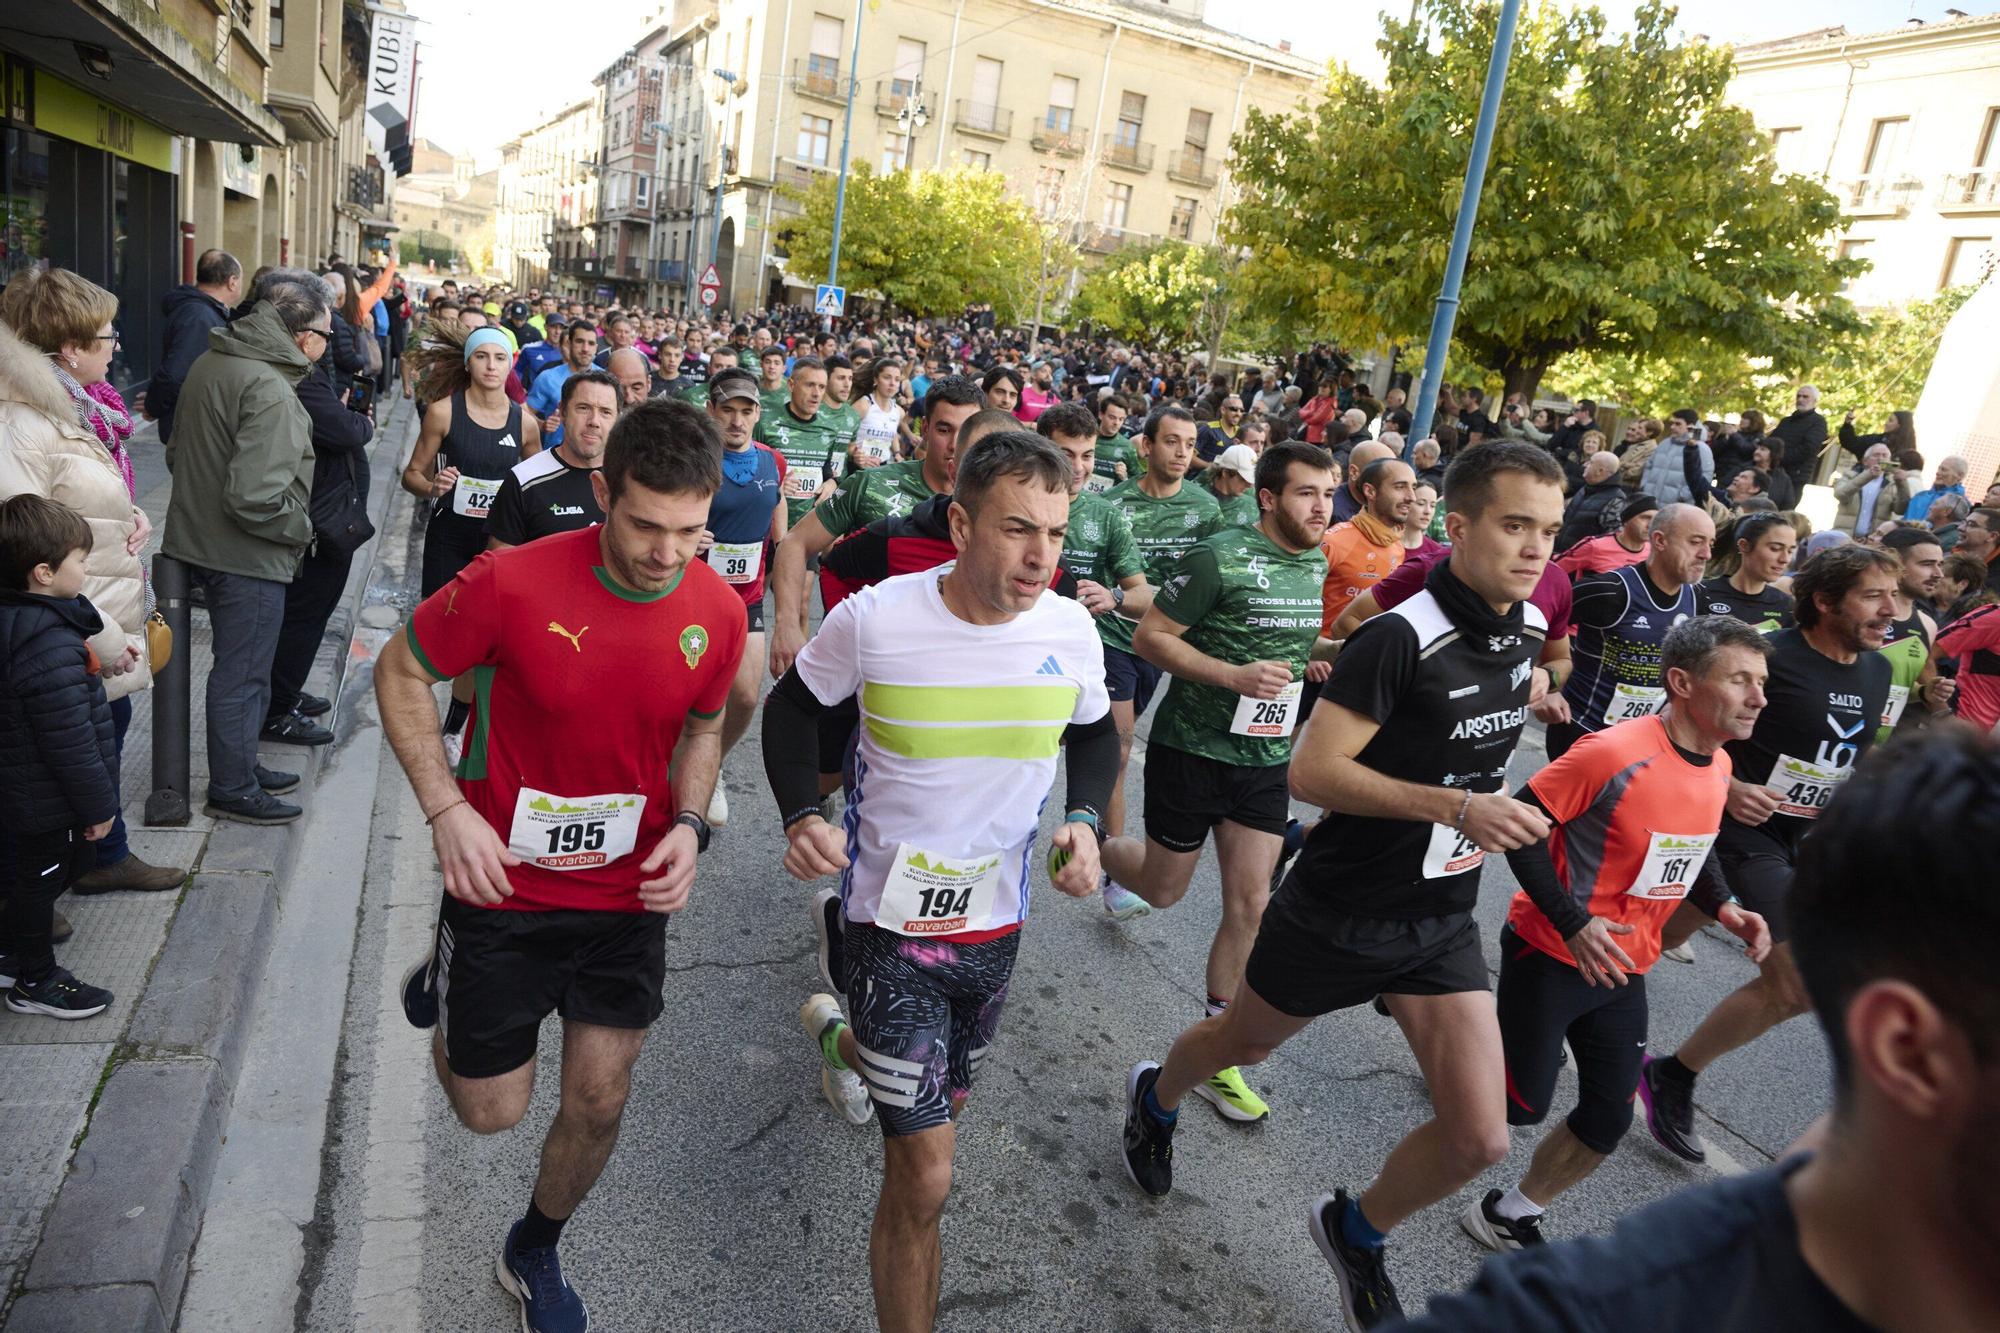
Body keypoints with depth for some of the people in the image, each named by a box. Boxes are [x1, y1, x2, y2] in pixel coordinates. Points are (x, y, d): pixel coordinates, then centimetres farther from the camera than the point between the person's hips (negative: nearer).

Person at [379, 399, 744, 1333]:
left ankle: (534, 1253, 43)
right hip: (503, 884, -2)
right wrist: (447, 809, -16)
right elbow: (401, 673, -6)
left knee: (597, 1106, 11)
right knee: (492, 1111, 13)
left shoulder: (719, 611, -11)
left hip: (629, 896, 3)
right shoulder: (511, 584, -22)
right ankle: (447, 978, 45)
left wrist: (688, 822, -9)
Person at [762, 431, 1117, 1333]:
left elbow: (1094, 734, 9)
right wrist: (801, 814, -17)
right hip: (892, 918, -4)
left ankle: (841, 1037, 62)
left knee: (941, 1098, 30)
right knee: (925, 1177, -7)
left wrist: (1085, 819, -10)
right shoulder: (874, 619, -20)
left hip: (997, 919, 5)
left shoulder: (1071, 629, -11)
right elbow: (793, 705, -1)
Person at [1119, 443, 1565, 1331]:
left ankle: (1356, 1231, 30)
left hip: (1443, 920, 6)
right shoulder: (1401, 637, -25)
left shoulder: (1529, 627, -1)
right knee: (1243, 1042, 20)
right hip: (1338, 914, -5)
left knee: (1479, 1138, 1)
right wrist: (1456, 806, -32)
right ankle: (1155, 1099, 55)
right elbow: (1312, 772, -27)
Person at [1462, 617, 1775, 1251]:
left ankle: (1513, 1213, 31)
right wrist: (1572, 923, -26)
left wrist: (1722, 907, 1)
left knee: (1608, 1120, 12)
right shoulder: (1614, 753, -25)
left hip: (1624, 970, 8)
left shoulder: (1719, 764, 2)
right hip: (1550, 956, -8)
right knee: (1521, 1104, 0)